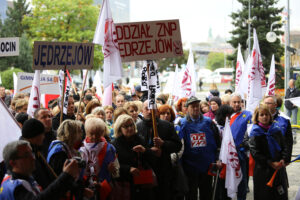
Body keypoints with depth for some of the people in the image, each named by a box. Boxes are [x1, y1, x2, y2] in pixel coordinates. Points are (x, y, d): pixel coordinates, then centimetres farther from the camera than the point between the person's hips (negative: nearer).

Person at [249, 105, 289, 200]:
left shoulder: (276, 129, 7)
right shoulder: (255, 133, -4)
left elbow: (284, 147, 10)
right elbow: (255, 153, -11)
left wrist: (284, 160, -8)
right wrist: (271, 163, -16)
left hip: (279, 168, 4)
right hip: (263, 170, -4)